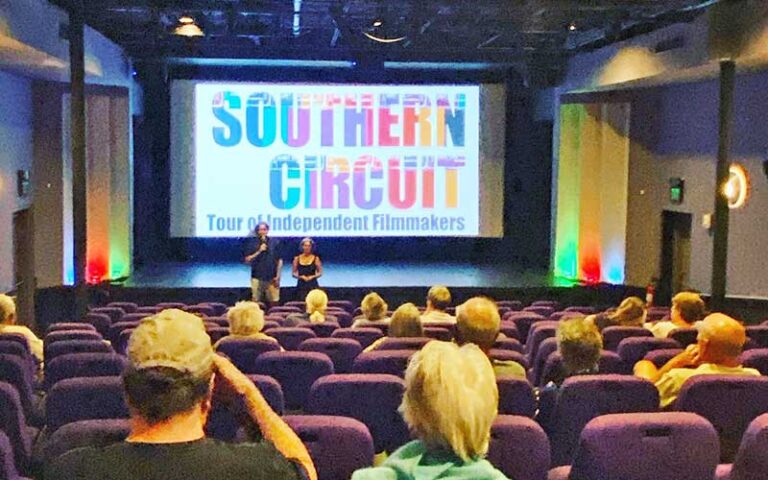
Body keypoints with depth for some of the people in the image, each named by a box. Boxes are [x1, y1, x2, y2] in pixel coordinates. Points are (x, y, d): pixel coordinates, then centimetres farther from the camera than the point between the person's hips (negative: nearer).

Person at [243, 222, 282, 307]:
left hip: (272, 278, 1)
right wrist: (259, 251, -10)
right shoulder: (252, 243, 5)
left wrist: (277, 276, 0)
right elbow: (247, 260, 0)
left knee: (274, 302, -2)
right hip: (257, 277, 0)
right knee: (256, 302, -3)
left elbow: (279, 260, 6)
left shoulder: (274, 242, 6)